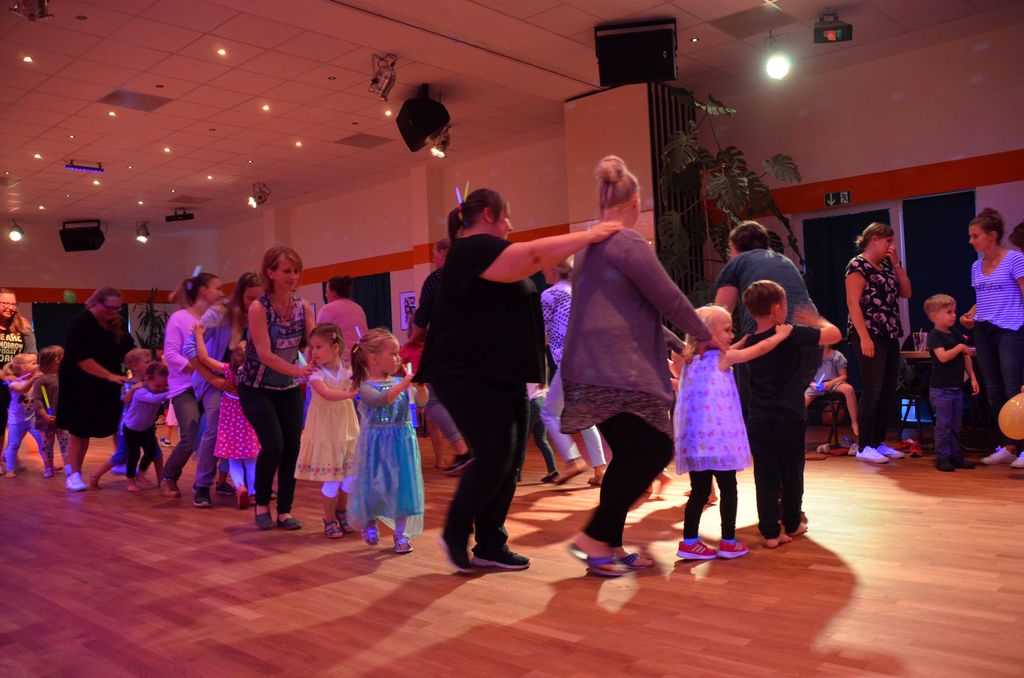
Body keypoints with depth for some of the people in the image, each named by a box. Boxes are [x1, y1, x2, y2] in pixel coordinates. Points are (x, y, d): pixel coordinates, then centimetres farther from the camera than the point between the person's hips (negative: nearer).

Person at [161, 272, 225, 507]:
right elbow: (171, 354, -10)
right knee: (190, 439, -10)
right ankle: (169, 477, 19)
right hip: (185, 387, -4)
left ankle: (202, 486, 3)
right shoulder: (179, 318, -4)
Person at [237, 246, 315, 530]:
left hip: (288, 388, 4)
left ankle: (285, 510, 10)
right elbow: (265, 354, -27)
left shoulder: (302, 305, -6)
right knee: (273, 445, -14)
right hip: (256, 388, -4)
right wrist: (298, 370, -40)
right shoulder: (259, 308, -19)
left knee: (292, 446, -3)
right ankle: (262, 504, 11)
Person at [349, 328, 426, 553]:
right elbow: (382, 399, -31)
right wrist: (404, 384, -37)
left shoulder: (400, 382, 4)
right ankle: (369, 523, 35)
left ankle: (401, 534, 16)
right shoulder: (366, 387, -11)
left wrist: (420, 386, -19)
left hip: (401, 442, 4)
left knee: (402, 485, 4)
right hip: (377, 444, -4)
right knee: (374, 486, 7)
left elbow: (421, 402, 0)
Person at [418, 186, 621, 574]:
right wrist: (589, 236, -19)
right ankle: (455, 534, 6)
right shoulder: (473, 248, -13)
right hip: (468, 377, -10)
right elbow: (533, 255, -25)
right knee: (494, 457, -13)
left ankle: (490, 546, 15)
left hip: (502, 376, 10)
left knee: (509, 461, 6)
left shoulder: (487, 250, 21)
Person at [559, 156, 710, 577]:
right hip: (617, 371, -9)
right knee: (655, 450, -4)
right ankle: (594, 537, -2)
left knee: (628, 455, 12)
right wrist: (705, 336, 9)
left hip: (595, 369, 9)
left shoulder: (590, 245, 17)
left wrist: (667, 350, 29)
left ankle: (610, 546, 15)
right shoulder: (627, 242, -11)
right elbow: (669, 300, -8)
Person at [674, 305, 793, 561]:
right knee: (728, 488, 6)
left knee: (700, 491, 11)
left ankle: (689, 541, 11)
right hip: (718, 438, -6)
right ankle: (728, 542, 12)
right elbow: (761, 349, 6)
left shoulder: (691, 361, 10)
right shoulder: (723, 357, -3)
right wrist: (781, 335, 18)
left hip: (693, 439, 6)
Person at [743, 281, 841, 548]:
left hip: (758, 421, 4)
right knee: (792, 474, 14)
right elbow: (834, 335, -11)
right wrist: (816, 321, 7)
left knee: (765, 478, 6)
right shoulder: (792, 334, -12)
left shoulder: (750, 343, 5)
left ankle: (770, 532, 7)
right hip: (788, 419, -4)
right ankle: (792, 524, 29)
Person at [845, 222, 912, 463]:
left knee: (888, 393, 9)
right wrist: (864, 338, -21)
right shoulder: (858, 265, -7)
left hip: (890, 336, 8)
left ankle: (879, 442, 17)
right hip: (870, 336, -8)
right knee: (872, 391, -8)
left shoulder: (886, 265, 17)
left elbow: (906, 292, 14)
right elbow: (853, 302, -15)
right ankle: (864, 447, -2)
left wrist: (896, 263, 8)